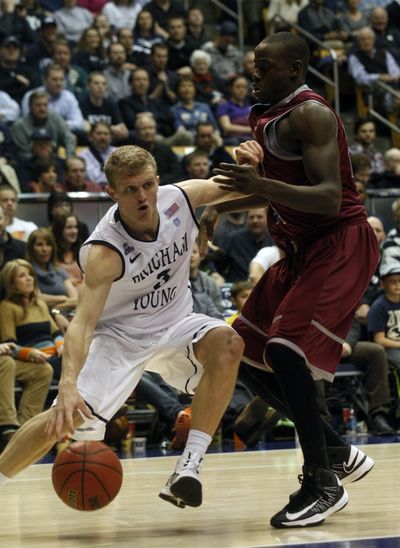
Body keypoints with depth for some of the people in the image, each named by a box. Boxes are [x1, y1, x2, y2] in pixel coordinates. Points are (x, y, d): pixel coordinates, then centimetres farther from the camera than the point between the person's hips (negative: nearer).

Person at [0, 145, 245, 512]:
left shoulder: (179, 198, -17)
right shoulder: (103, 252, -30)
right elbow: (82, 323, -38)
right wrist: (68, 384, -54)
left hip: (176, 325, 3)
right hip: (119, 334, -3)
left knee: (227, 343, -29)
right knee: (70, 415, -19)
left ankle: (190, 466, -29)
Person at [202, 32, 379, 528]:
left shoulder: (309, 114, -17)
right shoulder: (266, 116, 11)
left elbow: (330, 198, -27)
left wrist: (261, 186, -38)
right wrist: (222, 206, 18)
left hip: (339, 245, -10)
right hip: (301, 250, 10)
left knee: (286, 349, -23)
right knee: (247, 355, 10)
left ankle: (323, 483, -11)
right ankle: (337, 454, 21)